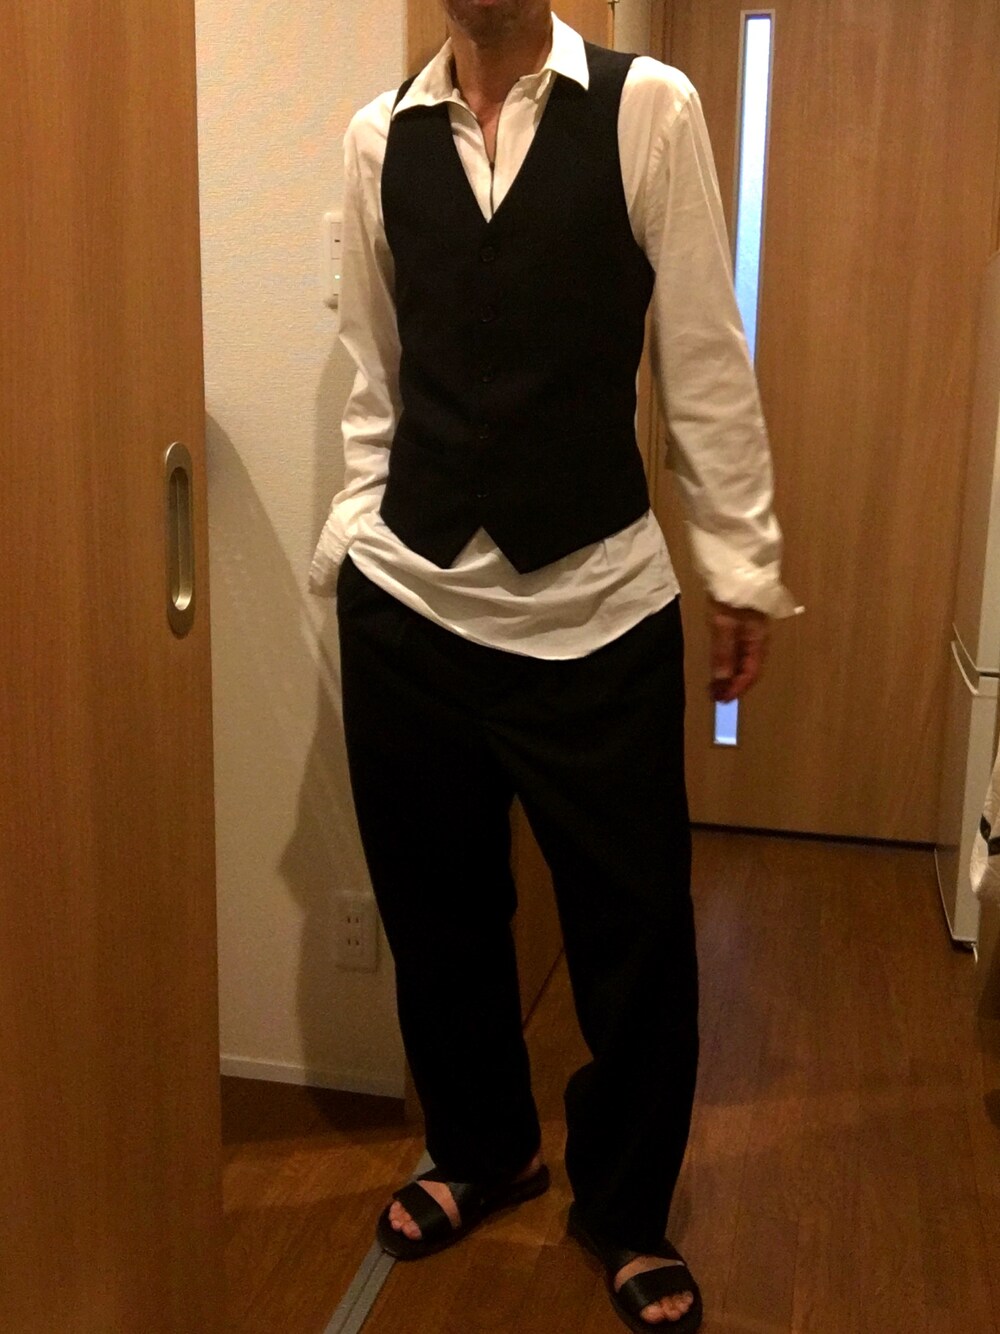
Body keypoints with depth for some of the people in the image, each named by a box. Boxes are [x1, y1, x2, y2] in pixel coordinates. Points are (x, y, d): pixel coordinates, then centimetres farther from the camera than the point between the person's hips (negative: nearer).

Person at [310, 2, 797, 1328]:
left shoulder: (650, 108, -1)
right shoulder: (378, 137, 8)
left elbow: (705, 353, -1)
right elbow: (376, 376, 12)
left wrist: (742, 562, -1)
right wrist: (350, 538, 7)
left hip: (599, 604, -2)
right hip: (406, 598, 3)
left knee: (636, 930, 7)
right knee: (436, 907, 14)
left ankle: (625, 1207, 32)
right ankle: (482, 1150, 41)